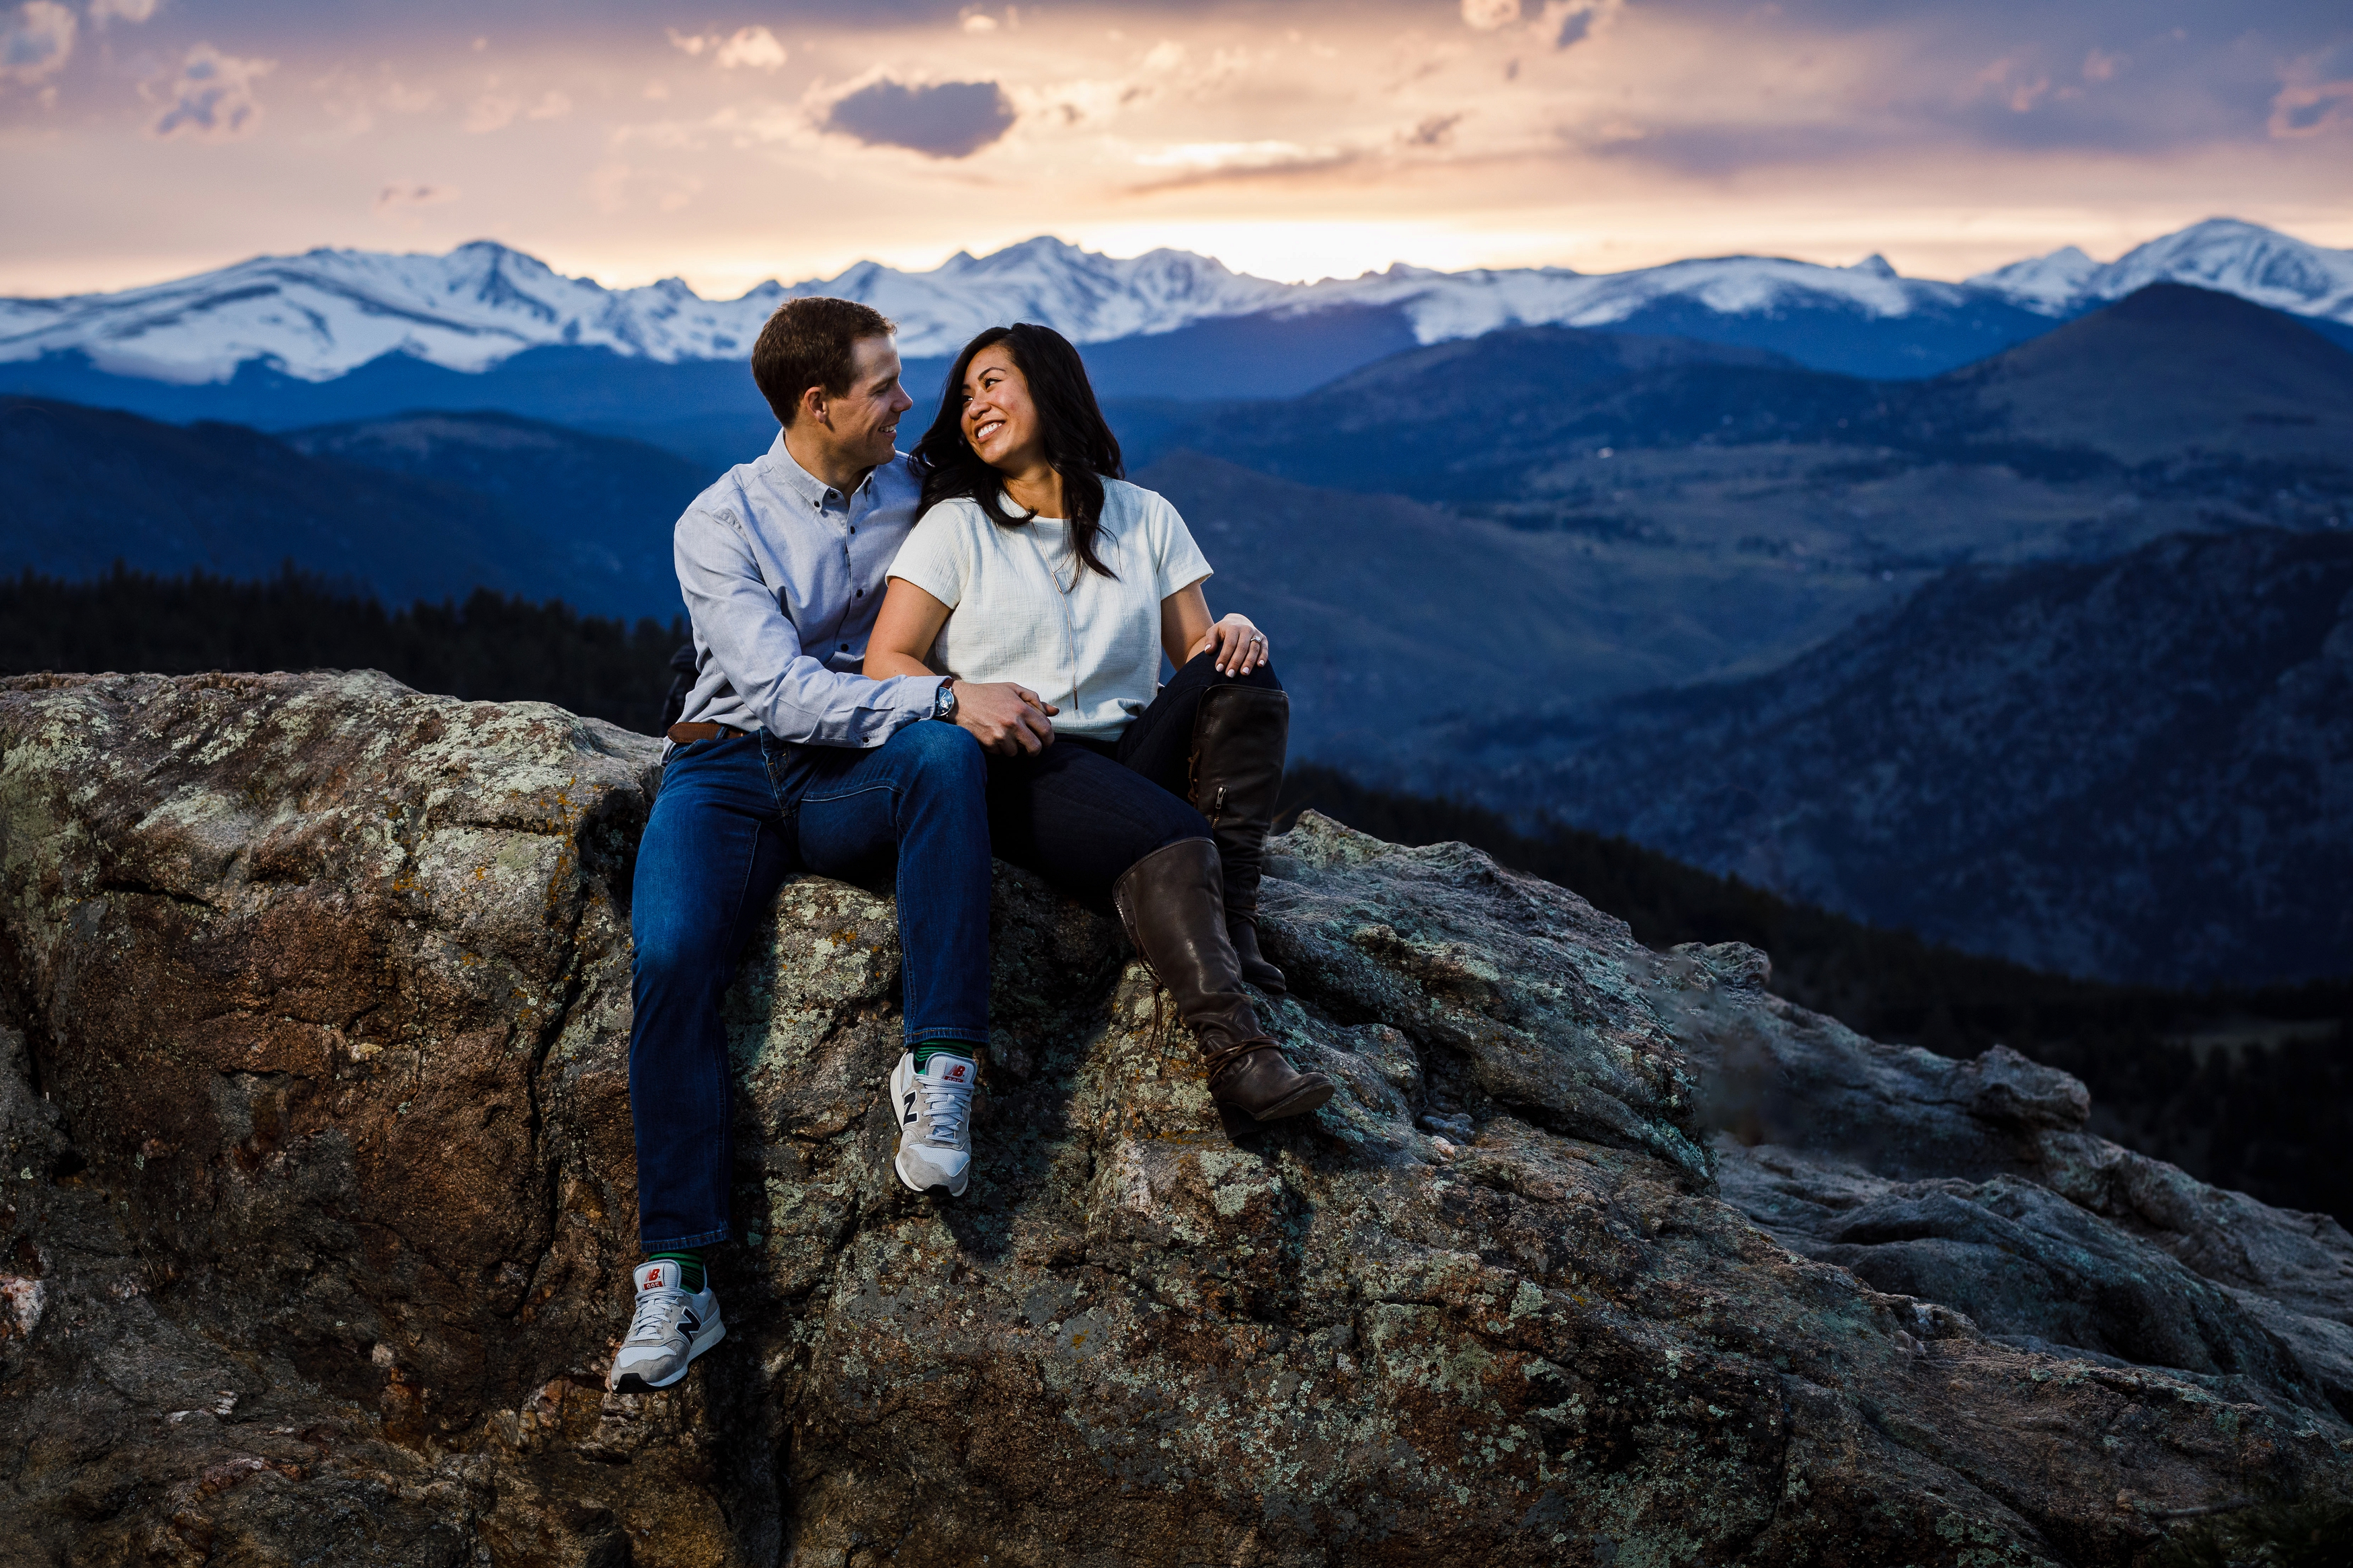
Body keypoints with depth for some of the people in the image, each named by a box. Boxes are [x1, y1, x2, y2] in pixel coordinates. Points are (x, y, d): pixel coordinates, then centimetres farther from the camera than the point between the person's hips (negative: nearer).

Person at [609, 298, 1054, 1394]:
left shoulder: (915, 492, 9)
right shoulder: (720, 524, -3)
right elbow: (785, 691, -16)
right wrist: (947, 698, -26)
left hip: (858, 780, 2)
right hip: (732, 768, -1)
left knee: (947, 754, -34)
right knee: (669, 958, -28)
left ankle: (938, 1064, -34)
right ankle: (677, 1277, -24)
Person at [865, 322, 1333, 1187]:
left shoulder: (1145, 519, 17)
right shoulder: (956, 526, 9)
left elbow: (1197, 652, 12)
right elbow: (885, 662, 1)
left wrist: (1234, 635, -13)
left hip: (1134, 755, 4)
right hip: (1015, 770, -4)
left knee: (1242, 678, -26)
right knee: (1167, 840, -34)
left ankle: (1231, 928, -29)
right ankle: (1234, 1049, -46)